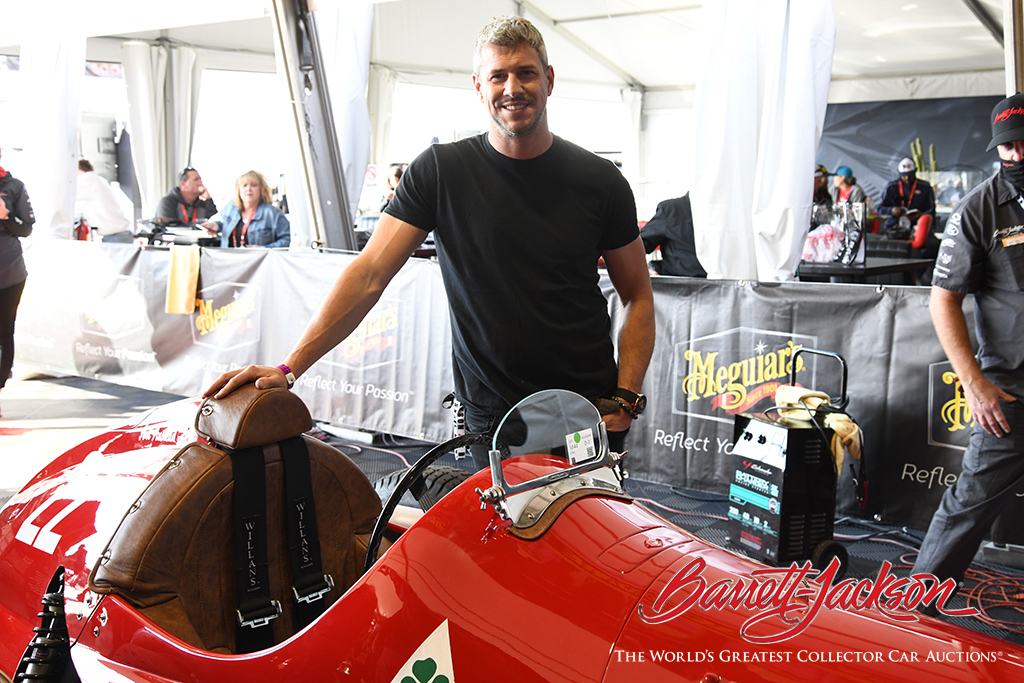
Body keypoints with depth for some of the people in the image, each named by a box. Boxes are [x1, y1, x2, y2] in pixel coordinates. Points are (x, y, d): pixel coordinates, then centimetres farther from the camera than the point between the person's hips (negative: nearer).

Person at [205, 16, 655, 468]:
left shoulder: (600, 181, 1)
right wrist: (288, 367, -17)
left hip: (590, 414, 2)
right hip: (490, 415, -1)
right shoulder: (440, 171, -3)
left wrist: (626, 397, -5)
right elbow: (368, 274, -8)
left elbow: (638, 296, 7)